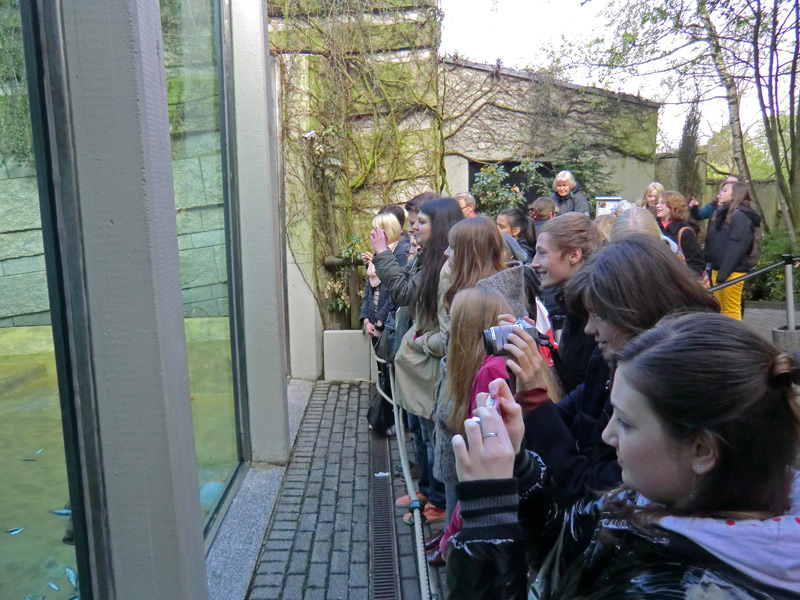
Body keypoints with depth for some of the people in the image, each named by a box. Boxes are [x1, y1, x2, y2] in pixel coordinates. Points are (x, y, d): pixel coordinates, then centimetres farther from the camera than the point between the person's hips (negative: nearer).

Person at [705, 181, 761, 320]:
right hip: (717, 270, 9)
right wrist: (716, 272, 11)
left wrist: (722, 274, -20)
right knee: (720, 311, 12)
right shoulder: (724, 214, 19)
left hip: (731, 272, -9)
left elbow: (736, 247, -17)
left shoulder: (740, 215, -9)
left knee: (732, 312, -3)